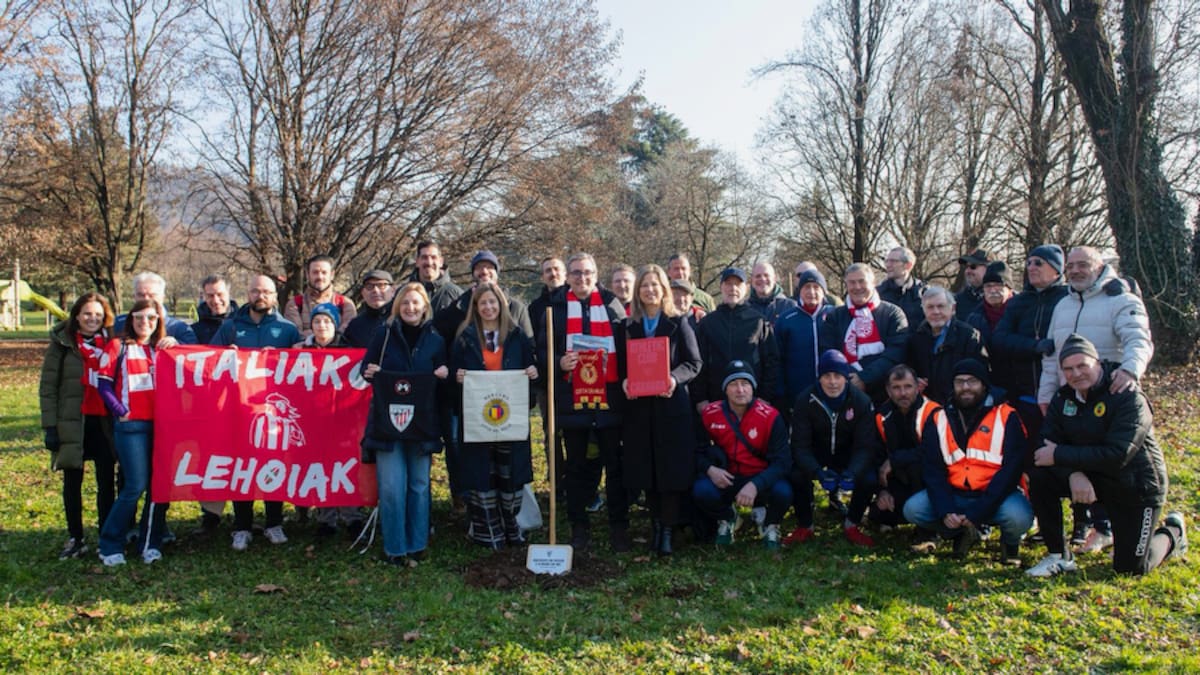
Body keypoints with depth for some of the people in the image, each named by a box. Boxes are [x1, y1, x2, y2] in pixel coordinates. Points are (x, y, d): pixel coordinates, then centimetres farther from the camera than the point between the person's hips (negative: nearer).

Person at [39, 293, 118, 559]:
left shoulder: (111, 342, 5)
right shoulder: (62, 343, -1)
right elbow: (47, 386, -2)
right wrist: (50, 426, -8)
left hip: (105, 422, 1)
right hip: (72, 422, -1)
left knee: (107, 481, 4)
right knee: (73, 482, 9)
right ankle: (75, 539, 19)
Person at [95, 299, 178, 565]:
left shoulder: (162, 349, 16)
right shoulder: (118, 346, 5)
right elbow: (103, 383, 0)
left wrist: (174, 345, -3)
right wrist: (121, 412, -9)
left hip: (160, 424, 4)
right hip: (131, 425, -4)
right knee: (136, 485, -8)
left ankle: (150, 543, 14)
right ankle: (110, 544, 8)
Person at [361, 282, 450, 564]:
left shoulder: (435, 339, 7)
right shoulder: (384, 334, 4)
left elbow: (443, 375, 12)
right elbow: (366, 366, 7)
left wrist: (444, 374, -10)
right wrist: (368, 372, -15)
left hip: (422, 422, 2)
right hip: (387, 421, -2)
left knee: (419, 484, 7)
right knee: (392, 486, -6)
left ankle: (417, 544, 19)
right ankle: (395, 548, 5)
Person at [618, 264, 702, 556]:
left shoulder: (678, 322, 3)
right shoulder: (628, 326, 12)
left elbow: (694, 363, -1)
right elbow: (621, 363, 13)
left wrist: (674, 378, -20)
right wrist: (624, 381, -8)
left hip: (672, 405, -3)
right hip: (639, 406, 3)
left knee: (672, 468, -4)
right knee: (645, 468, 4)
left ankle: (669, 530, 2)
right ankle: (656, 525, 17)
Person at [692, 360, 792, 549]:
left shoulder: (770, 416, -13)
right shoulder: (709, 414, -7)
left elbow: (782, 461, -15)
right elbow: (697, 451, 3)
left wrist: (755, 485, -31)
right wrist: (709, 469, -20)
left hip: (760, 479, -1)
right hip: (724, 478, 1)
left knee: (783, 492, -33)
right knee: (701, 491, -30)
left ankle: (771, 523, 8)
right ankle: (726, 518, 9)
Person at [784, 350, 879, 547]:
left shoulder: (861, 401, -17)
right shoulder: (805, 400, -19)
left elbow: (866, 446, -19)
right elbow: (800, 445, -21)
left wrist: (853, 472, -40)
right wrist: (818, 472, -40)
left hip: (848, 457, 1)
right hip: (815, 456, -1)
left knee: (869, 478, -28)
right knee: (796, 475, -31)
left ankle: (851, 526, 2)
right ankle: (804, 527, -4)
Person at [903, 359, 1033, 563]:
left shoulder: (1006, 417, -4)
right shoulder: (938, 420, 4)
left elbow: (1011, 470, -10)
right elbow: (932, 470, 0)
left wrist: (977, 514, -18)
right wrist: (945, 512, -17)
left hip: (995, 494, -3)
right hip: (954, 494, 3)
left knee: (1018, 517, -33)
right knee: (913, 509, -19)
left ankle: (1010, 542, 6)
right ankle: (962, 534, 10)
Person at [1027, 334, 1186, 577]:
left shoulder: (1129, 397, -22)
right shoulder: (1063, 398, -2)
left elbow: (1117, 456, -31)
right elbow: (1048, 443, -11)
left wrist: (1060, 455, -30)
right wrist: (1074, 473, -31)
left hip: (1136, 486, -5)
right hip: (1091, 478, 6)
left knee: (1130, 567, -5)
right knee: (1040, 477, -19)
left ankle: (1173, 533, 27)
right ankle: (1059, 556, -6)